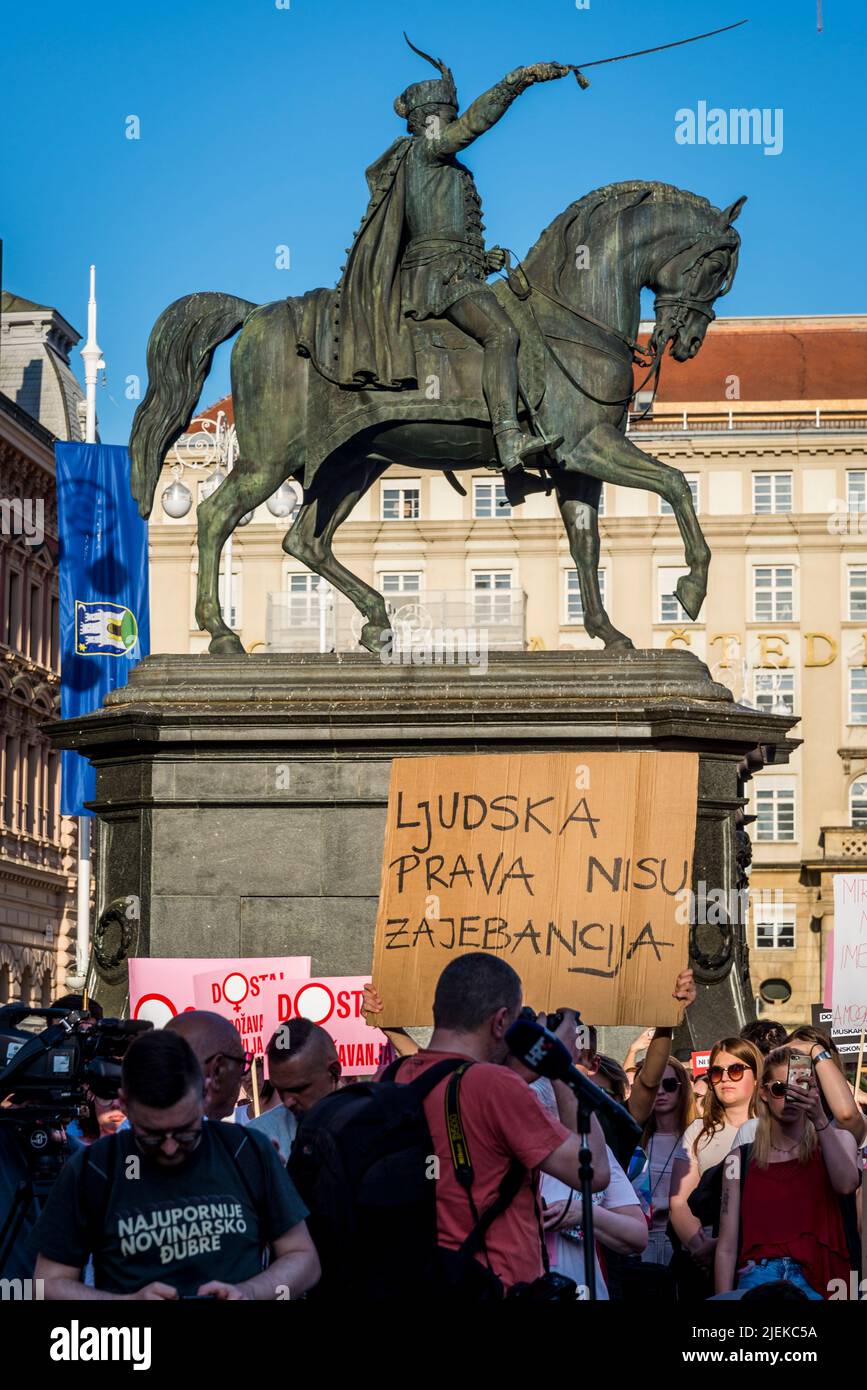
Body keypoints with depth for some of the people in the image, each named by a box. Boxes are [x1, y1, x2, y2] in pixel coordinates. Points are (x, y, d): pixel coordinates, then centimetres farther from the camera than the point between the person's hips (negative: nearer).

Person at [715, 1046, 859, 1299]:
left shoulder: (837, 1141, 14)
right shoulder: (742, 1158, 14)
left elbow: (846, 1184, -11)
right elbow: (727, 1247, 8)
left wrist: (819, 1121, -19)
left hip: (816, 1278, 0)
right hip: (758, 1275, 0)